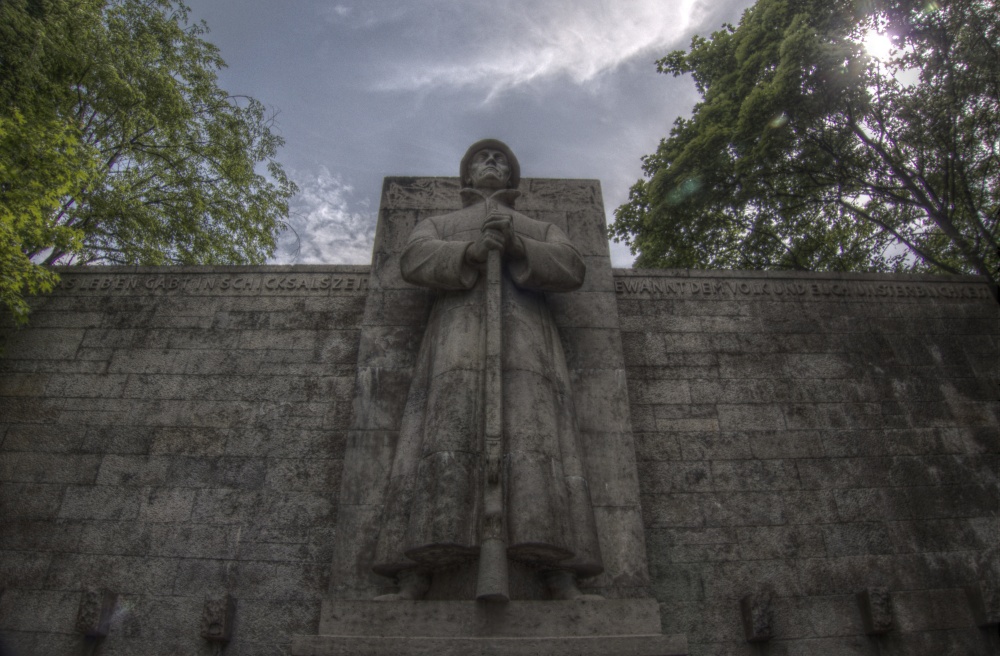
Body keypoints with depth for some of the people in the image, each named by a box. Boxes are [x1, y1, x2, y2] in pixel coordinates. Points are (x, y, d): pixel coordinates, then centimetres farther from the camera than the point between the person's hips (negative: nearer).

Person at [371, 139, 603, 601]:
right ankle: (412, 583, -26)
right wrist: (469, 250, -13)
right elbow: (415, 260, 7)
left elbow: (571, 270, 10)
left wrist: (515, 246, -8)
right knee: (442, 438, -21)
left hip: (524, 334, 1)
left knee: (539, 438, -19)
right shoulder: (437, 224, 32)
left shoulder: (543, 229, 33)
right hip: (457, 330, 0)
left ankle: (563, 584, -26)